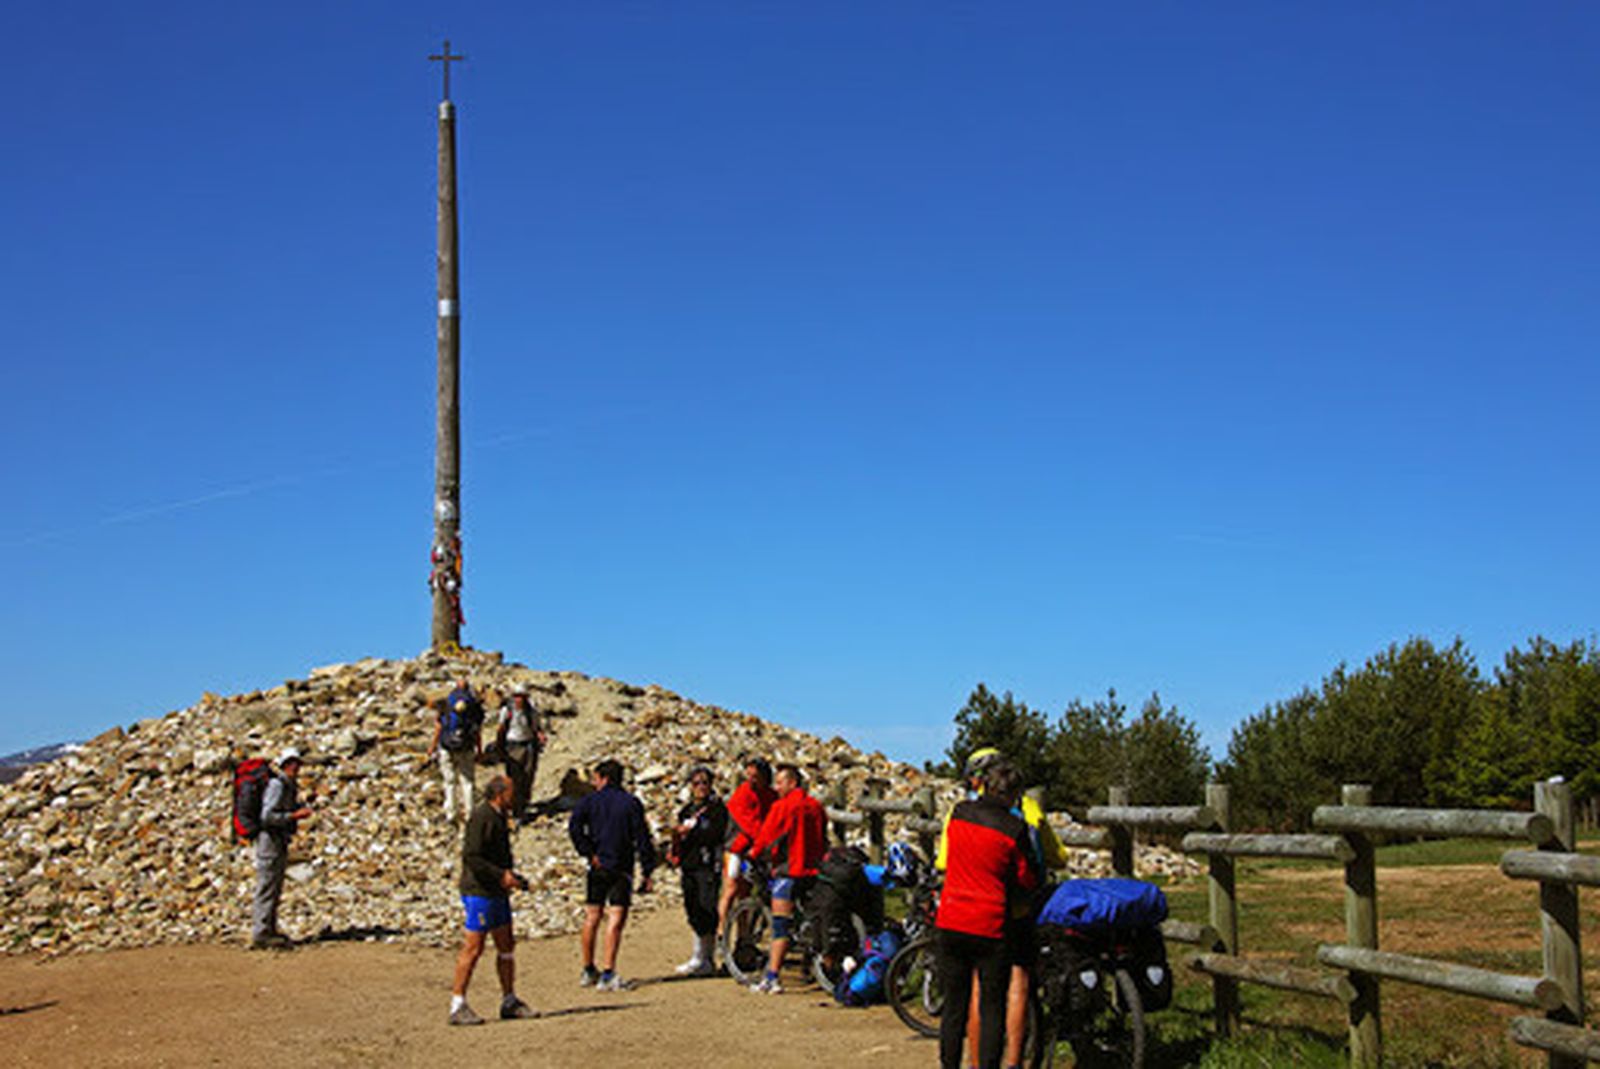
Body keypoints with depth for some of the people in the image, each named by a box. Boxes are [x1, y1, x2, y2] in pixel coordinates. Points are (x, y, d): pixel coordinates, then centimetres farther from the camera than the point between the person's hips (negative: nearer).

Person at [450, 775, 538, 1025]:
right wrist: (502, 875, -20)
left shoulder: (498, 817, 16)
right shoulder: (480, 817, -14)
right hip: (479, 892, -10)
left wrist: (512, 875, 11)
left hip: (497, 892, 10)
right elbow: (471, 857, -21)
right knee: (473, 948, -6)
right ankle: (457, 1006, 0)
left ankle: (509, 1002, 18)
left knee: (507, 946, 11)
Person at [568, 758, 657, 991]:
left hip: (597, 868, 2)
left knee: (592, 918, 13)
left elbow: (574, 827, -14)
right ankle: (607, 975, -11)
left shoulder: (589, 801, 3)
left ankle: (588, 971, 22)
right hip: (622, 869, -2)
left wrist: (589, 854, -8)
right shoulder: (631, 803, 1)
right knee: (615, 920, -4)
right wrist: (647, 873, -1)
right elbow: (642, 838, -3)